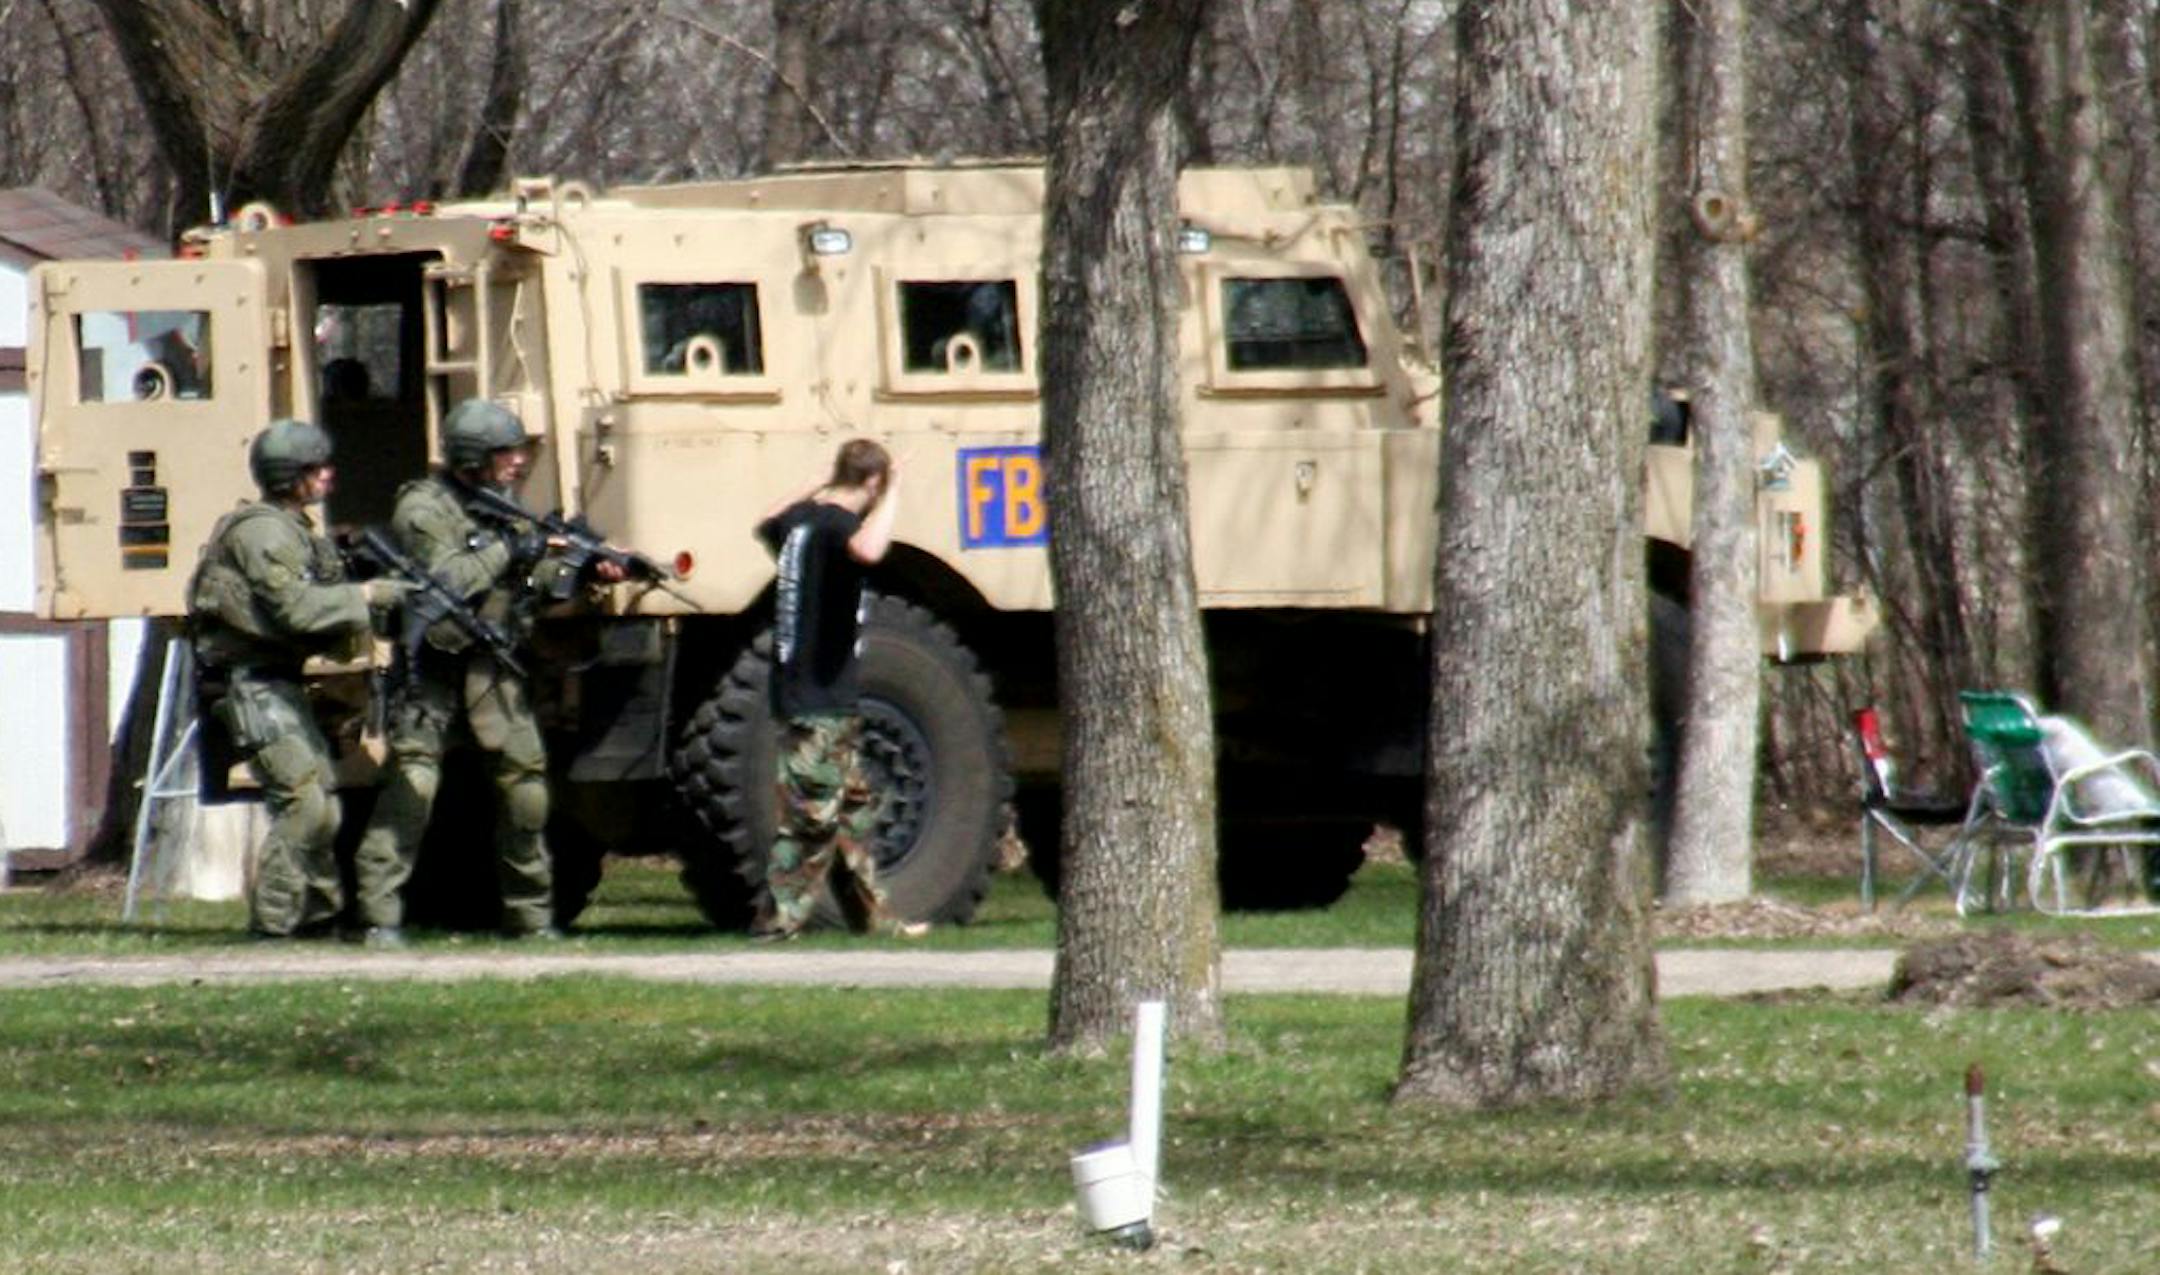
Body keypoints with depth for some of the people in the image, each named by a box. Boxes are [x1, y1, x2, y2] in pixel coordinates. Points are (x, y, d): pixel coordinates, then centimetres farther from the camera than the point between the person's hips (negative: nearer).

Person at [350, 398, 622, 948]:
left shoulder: (500, 506, 13)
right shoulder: (423, 510, -12)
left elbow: (531, 579, 15)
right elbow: (446, 580, -25)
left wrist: (586, 571, 0)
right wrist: (505, 551, -20)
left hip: (491, 663, 7)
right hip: (434, 663, -7)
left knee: (525, 772, 5)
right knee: (413, 779, -13)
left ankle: (530, 912, 17)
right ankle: (380, 915, -13)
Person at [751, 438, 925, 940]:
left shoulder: (802, 517, 10)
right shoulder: (836, 523, -16)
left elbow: (767, 526, 36)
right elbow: (867, 549, -42)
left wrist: (819, 486, 33)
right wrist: (894, 494, -28)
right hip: (820, 702, -10)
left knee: (853, 809, 19)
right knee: (811, 819, -6)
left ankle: (872, 915, 26)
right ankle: (776, 922, -6)